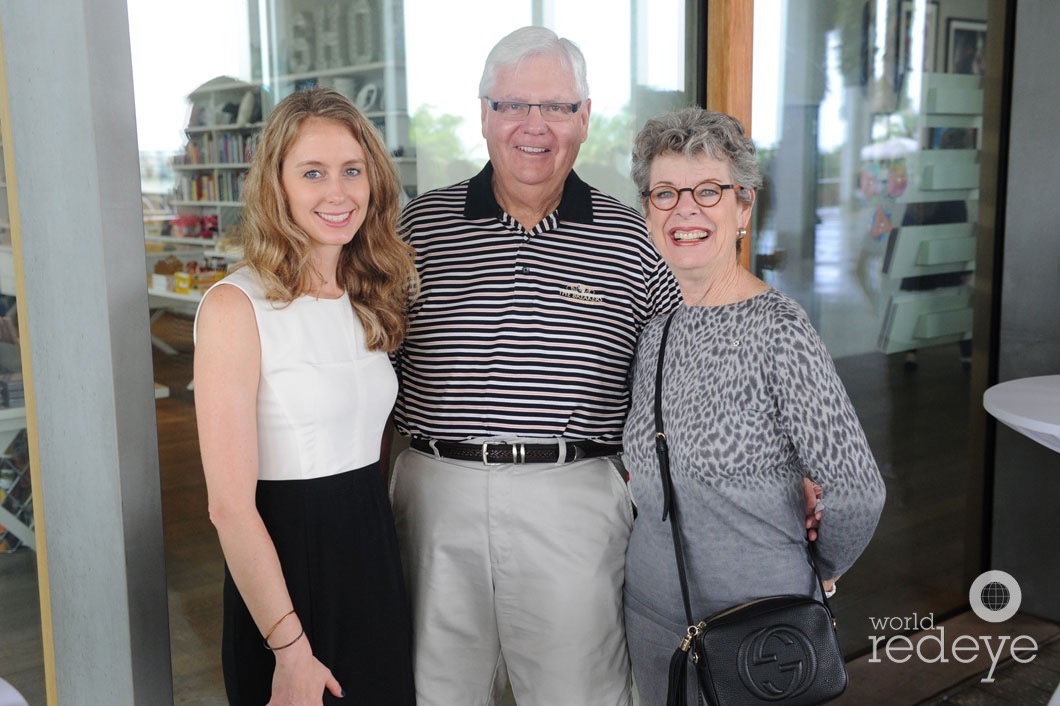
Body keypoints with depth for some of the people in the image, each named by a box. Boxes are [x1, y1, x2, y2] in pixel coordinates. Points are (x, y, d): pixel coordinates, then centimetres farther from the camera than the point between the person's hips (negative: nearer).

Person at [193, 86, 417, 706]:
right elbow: (231, 504, -17)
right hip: (286, 561, -6)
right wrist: (290, 650, -17)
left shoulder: (372, 298, 6)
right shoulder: (237, 307, -15)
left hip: (375, 555, 7)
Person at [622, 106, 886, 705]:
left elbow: (858, 491, -18)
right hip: (651, 609, 6)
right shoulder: (653, 325, 0)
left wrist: (821, 568, -4)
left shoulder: (779, 331, -19)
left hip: (756, 616, -6)